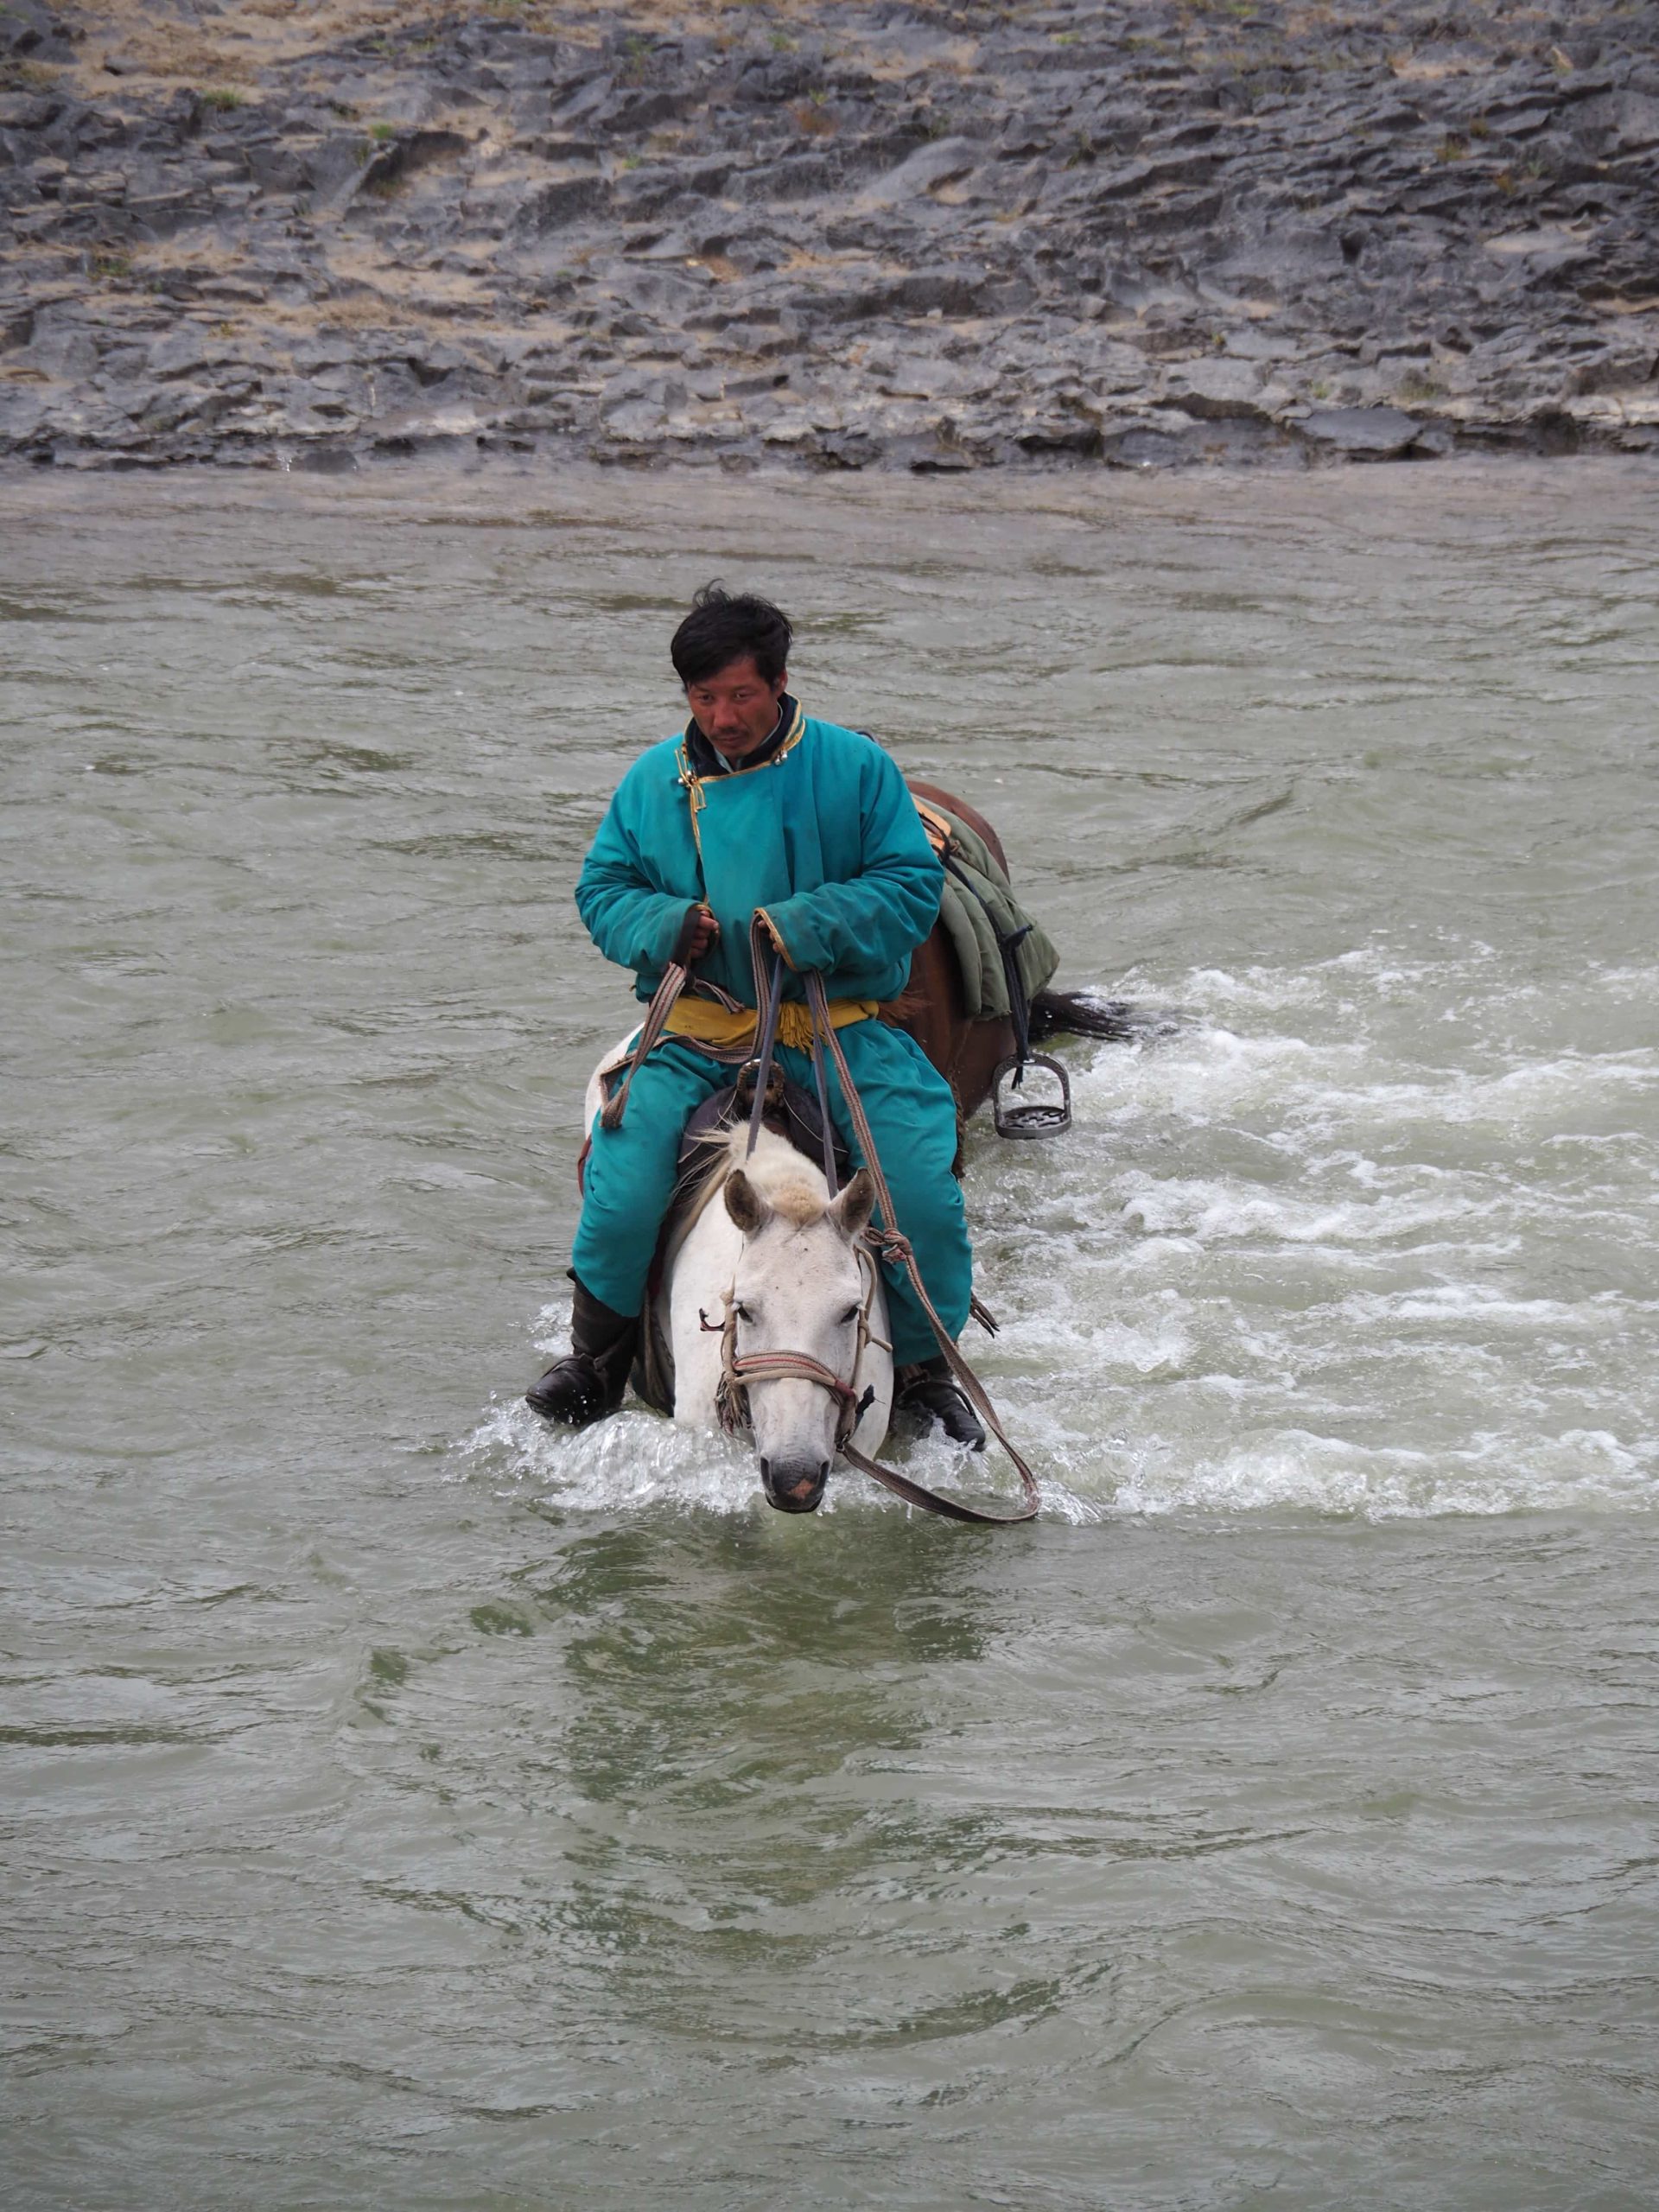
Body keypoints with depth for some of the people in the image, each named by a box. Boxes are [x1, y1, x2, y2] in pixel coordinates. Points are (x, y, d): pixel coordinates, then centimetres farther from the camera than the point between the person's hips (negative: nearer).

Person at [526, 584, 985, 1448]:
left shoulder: (854, 768, 0)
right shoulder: (653, 781, 8)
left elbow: (914, 884, -2)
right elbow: (603, 888, 13)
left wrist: (813, 925, -17)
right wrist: (662, 925, -10)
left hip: (839, 1028, -1)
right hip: (699, 1033, 1)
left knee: (925, 1190, -17)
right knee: (620, 1183, -19)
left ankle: (924, 1369, 7)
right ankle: (597, 1357, 7)